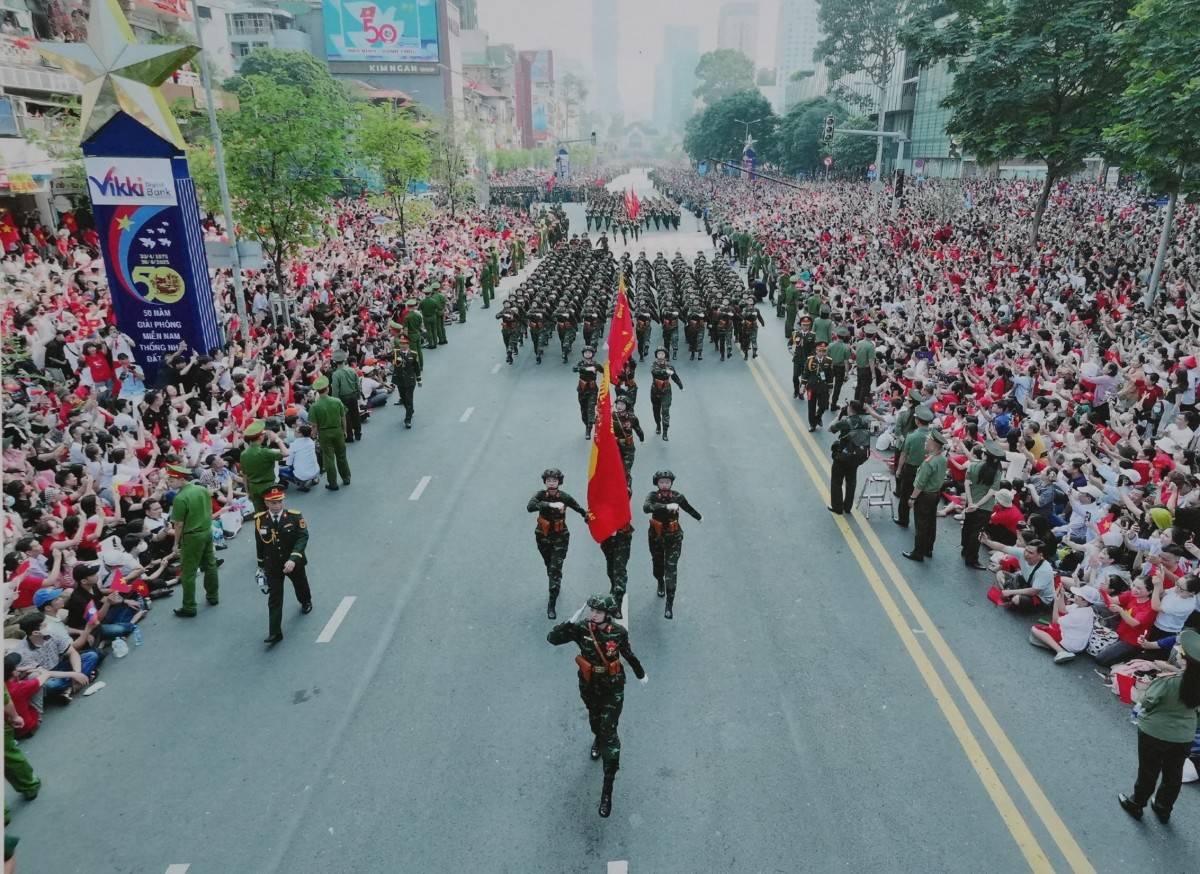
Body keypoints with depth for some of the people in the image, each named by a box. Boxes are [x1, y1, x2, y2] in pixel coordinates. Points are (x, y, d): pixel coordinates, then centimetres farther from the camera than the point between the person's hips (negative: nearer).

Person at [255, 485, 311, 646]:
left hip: (294, 563, 0)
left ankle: (306, 602, 58)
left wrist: (293, 559, -34)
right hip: (272, 565, 0)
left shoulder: (295, 516, -19)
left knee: (300, 585, 26)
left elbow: (303, 537, -22)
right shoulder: (259, 520, -12)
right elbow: (259, 544, 1)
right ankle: (275, 633, 4)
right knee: (274, 599, -1)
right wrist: (261, 566, 10)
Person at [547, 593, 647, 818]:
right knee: (594, 719, 29)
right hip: (589, 687, 2)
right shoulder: (582, 629, -20)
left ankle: (608, 789, 2)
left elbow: (628, 654, -1)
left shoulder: (619, 632, -20)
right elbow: (552, 638, -26)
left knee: (609, 734, -7)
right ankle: (598, 740, 65)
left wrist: (641, 674, 14)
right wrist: (571, 622, -38)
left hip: (613, 689, -2)